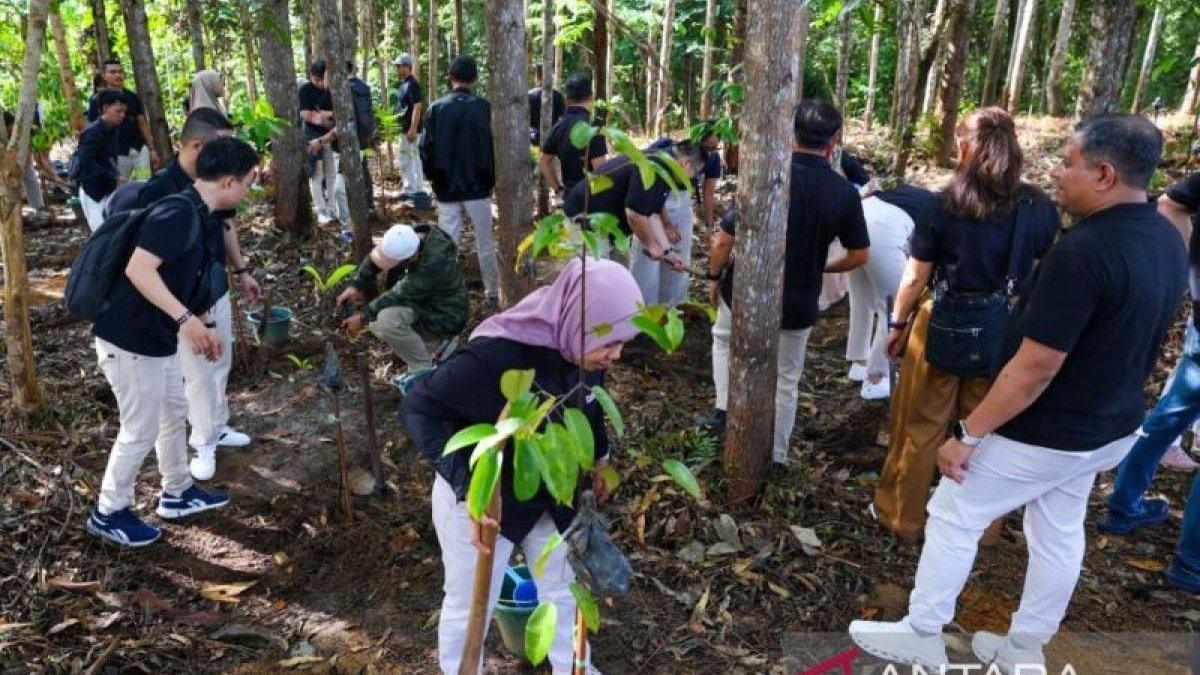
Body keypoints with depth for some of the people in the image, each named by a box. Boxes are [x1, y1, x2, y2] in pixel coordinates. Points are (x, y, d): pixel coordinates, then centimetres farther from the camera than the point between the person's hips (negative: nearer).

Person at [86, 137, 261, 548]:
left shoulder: (200, 217, 7)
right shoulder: (178, 213, -24)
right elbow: (138, 269, -34)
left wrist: (205, 326, 18)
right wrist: (185, 319, -36)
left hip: (158, 339, 10)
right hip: (130, 341, -10)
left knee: (174, 413, 22)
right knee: (140, 431, 5)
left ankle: (177, 494, 39)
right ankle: (109, 514, 26)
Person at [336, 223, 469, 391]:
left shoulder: (433, 264, -35)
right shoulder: (413, 236, -13)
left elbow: (400, 296, -26)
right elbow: (375, 256, 0)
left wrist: (363, 317, -16)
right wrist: (356, 285, -11)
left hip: (446, 318, -9)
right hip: (427, 302, 9)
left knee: (386, 320, -29)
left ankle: (424, 371, -10)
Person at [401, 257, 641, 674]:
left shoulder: (581, 351, -15)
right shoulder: (496, 355, -37)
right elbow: (418, 409, -29)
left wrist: (600, 454, 15)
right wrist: (466, 486, -38)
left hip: (551, 497, 6)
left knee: (563, 588, 24)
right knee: (470, 606, 16)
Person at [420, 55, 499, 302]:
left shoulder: (437, 107, -3)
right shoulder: (483, 107, -7)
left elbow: (426, 147, -3)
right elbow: (492, 145, -6)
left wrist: (434, 178, 10)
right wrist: (492, 179, 5)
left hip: (447, 189, 1)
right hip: (478, 187, -1)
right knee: (485, 243, 11)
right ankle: (492, 291, 18)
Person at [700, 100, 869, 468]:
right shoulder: (845, 192, -10)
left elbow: (723, 241, -16)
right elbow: (859, 256, -1)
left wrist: (715, 277, 3)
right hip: (798, 304, 2)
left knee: (723, 340, 31)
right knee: (786, 380, 20)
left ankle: (725, 411, 24)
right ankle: (776, 455, 30)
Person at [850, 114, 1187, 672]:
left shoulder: (1083, 251, -30)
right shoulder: (1167, 242, -1)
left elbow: (1035, 369, -29)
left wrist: (968, 433, -21)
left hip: (1043, 436, -8)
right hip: (1109, 429, 9)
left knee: (953, 518, 8)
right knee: (1059, 534, 20)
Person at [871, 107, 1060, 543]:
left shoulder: (944, 206, -12)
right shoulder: (1041, 210, -6)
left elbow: (915, 278, -7)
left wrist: (898, 323, 6)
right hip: (1004, 335, 3)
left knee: (921, 427, 13)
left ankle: (904, 518, 27)